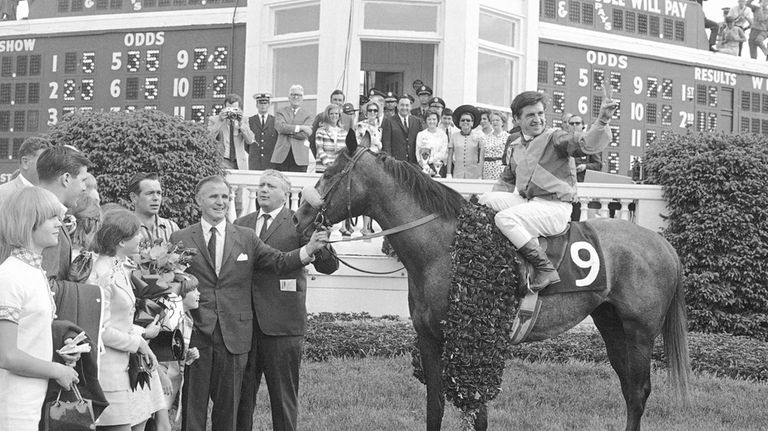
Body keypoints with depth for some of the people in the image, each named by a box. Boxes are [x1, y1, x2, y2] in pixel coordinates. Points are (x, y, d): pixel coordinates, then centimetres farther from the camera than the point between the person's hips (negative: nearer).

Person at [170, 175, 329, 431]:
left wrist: (308, 250, -14)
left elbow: (279, 262, 1)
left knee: (228, 405, 9)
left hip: (234, 335, 2)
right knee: (193, 405, 4)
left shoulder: (247, 238, 9)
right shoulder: (180, 240, 3)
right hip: (195, 334, -2)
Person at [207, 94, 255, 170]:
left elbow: (250, 140, -4)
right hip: (220, 163, -2)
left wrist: (241, 123, -12)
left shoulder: (243, 122, 11)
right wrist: (220, 121, -14)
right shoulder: (213, 120, 5)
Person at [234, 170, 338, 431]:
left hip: (282, 323, -4)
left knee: (283, 397, 4)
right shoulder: (241, 225, 13)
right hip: (242, 323, 4)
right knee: (240, 395, 13)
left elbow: (329, 267, -8)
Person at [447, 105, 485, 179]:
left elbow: (481, 159, 3)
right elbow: (450, 157, 9)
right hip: (457, 174, 1)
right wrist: (449, 174, 2)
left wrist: (480, 176, -3)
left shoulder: (478, 137, 5)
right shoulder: (454, 136, 8)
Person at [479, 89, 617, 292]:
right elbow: (510, 176, 33)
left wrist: (602, 120, -41)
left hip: (555, 207, -7)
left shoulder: (555, 138, -7)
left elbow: (588, 144, -25)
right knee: (485, 201, -3)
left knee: (506, 218, -29)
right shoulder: (516, 146, 15)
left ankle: (545, 269, -27)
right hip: (524, 200, 8)